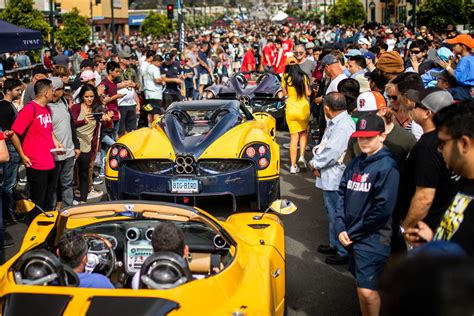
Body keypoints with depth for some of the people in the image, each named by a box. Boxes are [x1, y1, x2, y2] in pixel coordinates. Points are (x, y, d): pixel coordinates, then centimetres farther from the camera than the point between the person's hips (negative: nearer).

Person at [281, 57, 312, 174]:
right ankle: (302, 157, 4)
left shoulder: (285, 77, -4)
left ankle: (293, 165, 3)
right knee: (303, 133, 22)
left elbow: (284, 93, 4)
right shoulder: (303, 77, -4)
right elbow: (308, 93, -2)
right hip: (304, 108, 0)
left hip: (290, 109, 0)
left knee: (294, 136, 5)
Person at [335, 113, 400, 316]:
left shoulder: (387, 167, -13)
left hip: (373, 238, -7)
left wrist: (353, 232, -11)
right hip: (351, 236, 7)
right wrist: (341, 228, -4)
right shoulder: (355, 164, 10)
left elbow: (383, 208, -18)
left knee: (366, 290, -9)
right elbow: (342, 195, 10)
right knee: (362, 285, 17)